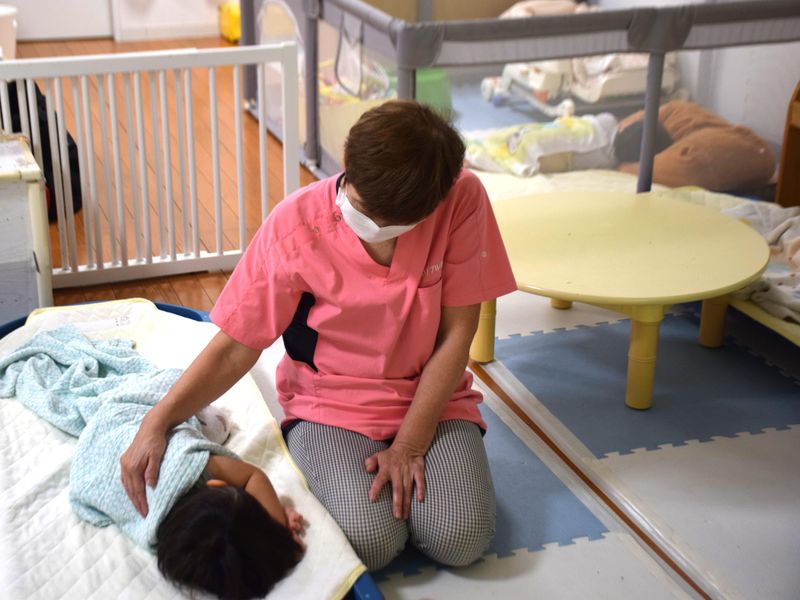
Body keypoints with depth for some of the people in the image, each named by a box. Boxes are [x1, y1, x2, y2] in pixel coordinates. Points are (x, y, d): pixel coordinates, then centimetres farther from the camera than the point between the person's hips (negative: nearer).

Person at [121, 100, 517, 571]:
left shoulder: (462, 200, -19)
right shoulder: (296, 225, -19)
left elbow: (456, 334, -12)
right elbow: (235, 347, -12)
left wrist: (409, 445, -14)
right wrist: (158, 422, -23)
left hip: (432, 396, 1)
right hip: (331, 403, -1)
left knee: (461, 540, -21)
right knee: (370, 543, -24)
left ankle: (404, 469, 10)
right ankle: (318, 460, 7)